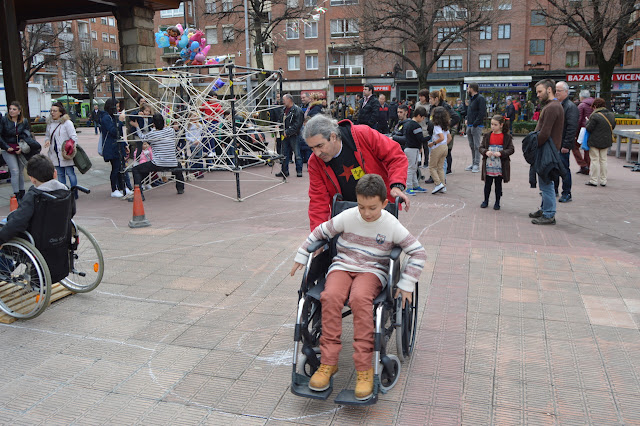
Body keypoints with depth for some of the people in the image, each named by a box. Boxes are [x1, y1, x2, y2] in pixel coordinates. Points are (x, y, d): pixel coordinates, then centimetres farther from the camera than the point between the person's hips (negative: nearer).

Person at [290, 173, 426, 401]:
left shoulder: (391, 225, -6)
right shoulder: (348, 216, -2)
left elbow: (418, 252, 0)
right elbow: (320, 232, 11)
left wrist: (406, 285, -4)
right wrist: (301, 257, 13)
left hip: (372, 271, -2)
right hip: (342, 265, 2)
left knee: (360, 298, -37)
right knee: (331, 296, -33)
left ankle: (364, 368, -28)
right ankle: (328, 363, -21)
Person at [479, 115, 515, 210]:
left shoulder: (507, 137, -3)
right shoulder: (487, 136, 5)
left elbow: (511, 149, -6)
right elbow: (481, 147, 4)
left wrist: (501, 153, -21)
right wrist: (486, 152, -17)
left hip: (500, 166, -2)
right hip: (488, 166, 2)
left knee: (498, 184, 8)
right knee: (487, 184, 9)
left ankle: (497, 202, 20)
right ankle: (486, 201, 24)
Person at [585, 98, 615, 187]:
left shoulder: (595, 116, -18)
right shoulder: (612, 115, 4)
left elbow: (589, 128, -16)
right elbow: (612, 127, 13)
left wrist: (588, 122, 2)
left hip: (595, 141, -6)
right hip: (606, 142, 6)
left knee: (595, 160, 1)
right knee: (603, 160, 13)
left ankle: (593, 180, 3)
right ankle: (603, 181, 16)